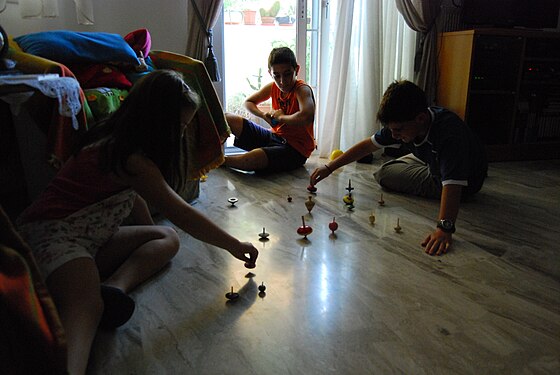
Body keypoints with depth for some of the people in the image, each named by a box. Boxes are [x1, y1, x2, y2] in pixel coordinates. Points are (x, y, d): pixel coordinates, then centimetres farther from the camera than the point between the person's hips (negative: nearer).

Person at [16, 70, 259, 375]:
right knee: (87, 306, -35)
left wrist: (151, 230, 31)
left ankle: (114, 286, -20)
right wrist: (234, 246, -7)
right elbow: (183, 215, -17)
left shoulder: (115, 142, 9)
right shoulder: (130, 160, -20)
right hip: (50, 235, -10)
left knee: (167, 238, 4)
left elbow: (134, 196, 22)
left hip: (87, 238, 10)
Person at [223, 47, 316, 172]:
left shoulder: (302, 89, -18)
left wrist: (280, 117, -22)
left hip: (295, 149, -7)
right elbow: (248, 102, 16)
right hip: (274, 136, 8)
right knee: (227, 119, 5)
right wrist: (264, 115, -5)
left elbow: (306, 117, -40)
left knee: (253, 159, -36)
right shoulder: (272, 87, 2)